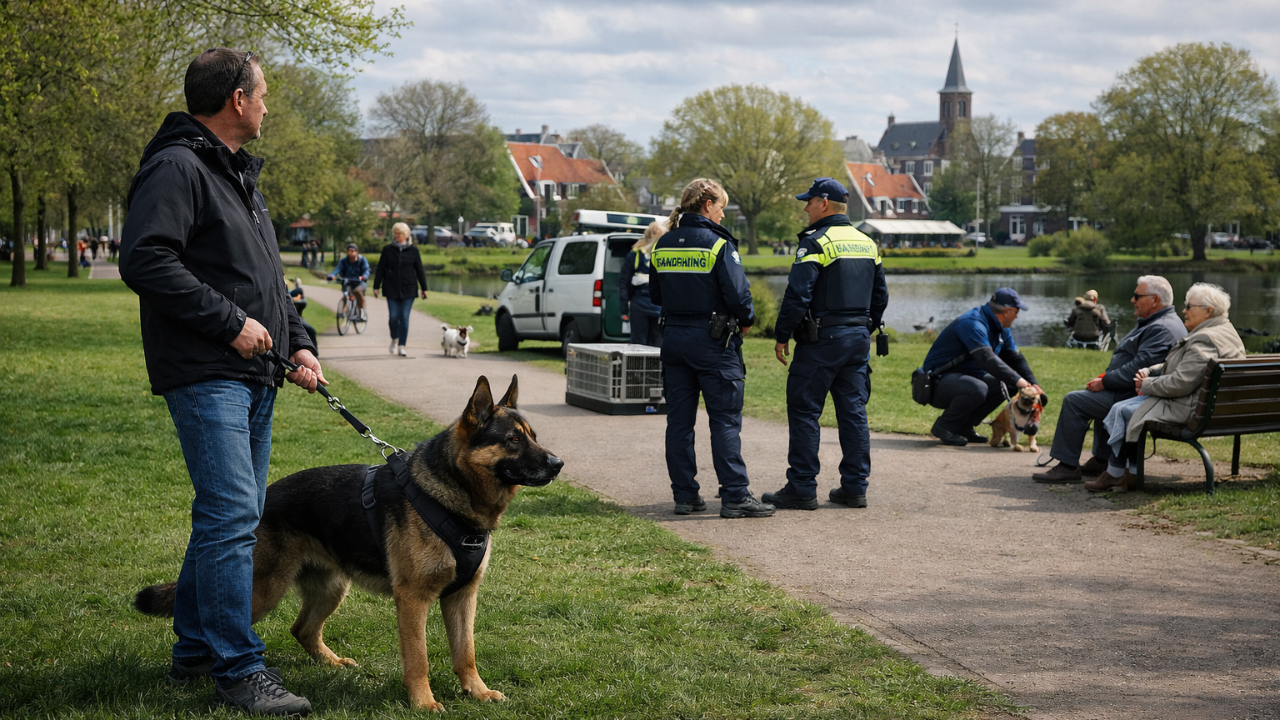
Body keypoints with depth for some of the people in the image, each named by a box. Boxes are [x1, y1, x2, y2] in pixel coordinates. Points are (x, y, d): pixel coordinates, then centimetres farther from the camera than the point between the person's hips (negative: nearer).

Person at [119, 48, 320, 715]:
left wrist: (298, 341, 12)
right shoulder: (177, 169, -10)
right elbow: (143, 260, -22)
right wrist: (231, 322, -20)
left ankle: (195, 650, 24)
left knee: (229, 514, 13)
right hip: (205, 376, -10)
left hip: (254, 376, 10)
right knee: (232, 515, -13)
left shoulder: (240, 175, 22)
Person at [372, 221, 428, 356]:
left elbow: (420, 270, 8)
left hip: (408, 289, 0)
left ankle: (401, 346, 2)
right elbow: (380, 269, 5)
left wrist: (424, 289, 8)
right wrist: (376, 286, 1)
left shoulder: (413, 251, 3)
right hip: (392, 289, 0)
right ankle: (394, 339, 23)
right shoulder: (387, 249, 2)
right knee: (393, 316, -4)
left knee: (404, 317, -4)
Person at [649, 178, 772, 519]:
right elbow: (738, 293, -15)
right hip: (713, 340, -6)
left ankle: (684, 495, 12)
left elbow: (655, 295, 13)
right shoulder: (718, 244, -12)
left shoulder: (663, 245, 6)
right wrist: (746, 321, 3)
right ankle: (735, 496, -4)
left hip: (674, 338, 6)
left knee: (679, 420, 9)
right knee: (725, 420, -2)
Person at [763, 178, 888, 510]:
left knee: (804, 411, -1)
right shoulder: (867, 243, 13)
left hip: (821, 339, -7)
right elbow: (880, 296, 18)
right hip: (859, 338, 8)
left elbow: (798, 294, -17)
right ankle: (855, 487, 11)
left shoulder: (816, 242, -12)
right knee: (853, 411, 10)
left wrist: (782, 336, -10)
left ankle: (802, 489, -1)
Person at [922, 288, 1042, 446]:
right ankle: (944, 427, -14)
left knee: (1004, 385, -2)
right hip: (940, 381, -10)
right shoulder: (973, 324, -24)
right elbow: (987, 359, -34)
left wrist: (1033, 383, -1)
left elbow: (1015, 358, 14)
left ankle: (964, 426, 3)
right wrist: (1016, 379, -33)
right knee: (977, 389, -36)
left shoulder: (1001, 330, 10)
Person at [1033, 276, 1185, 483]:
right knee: (1099, 396, 35)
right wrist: (1105, 377, 9)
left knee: (1073, 400, -14)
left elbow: (1139, 368, -29)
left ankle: (1067, 467, -11)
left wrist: (1104, 382, -20)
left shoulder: (1162, 329, -21)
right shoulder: (1160, 323, 16)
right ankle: (1102, 459, 32)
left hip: (1134, 397, -12)